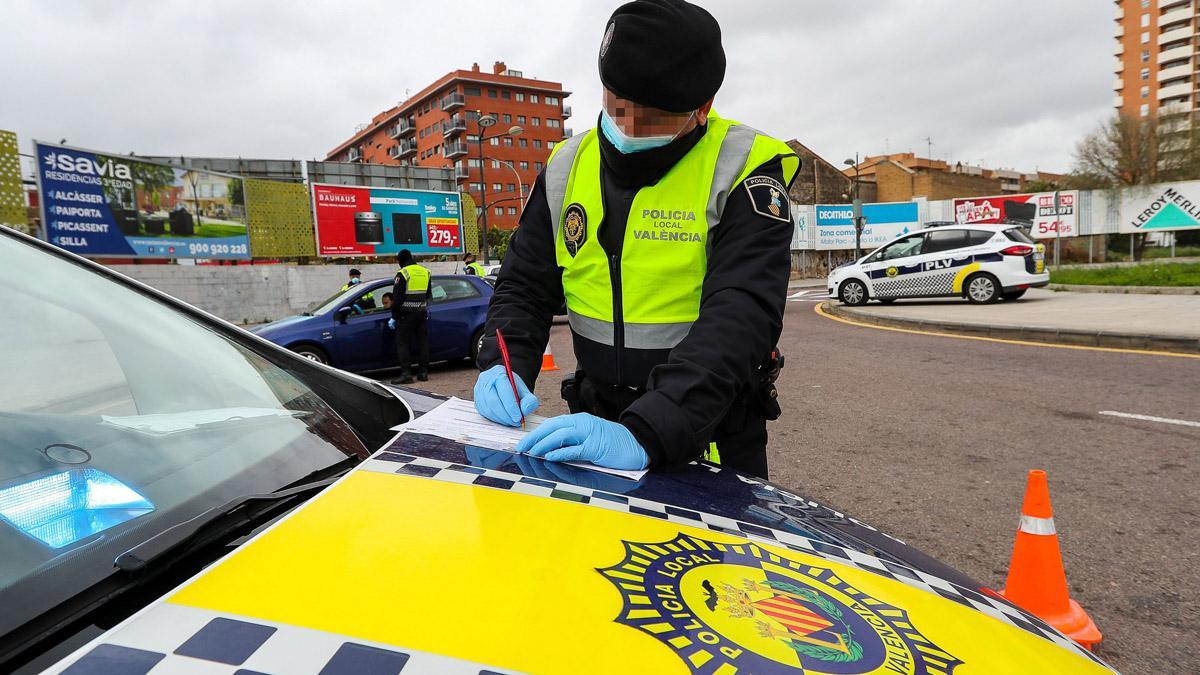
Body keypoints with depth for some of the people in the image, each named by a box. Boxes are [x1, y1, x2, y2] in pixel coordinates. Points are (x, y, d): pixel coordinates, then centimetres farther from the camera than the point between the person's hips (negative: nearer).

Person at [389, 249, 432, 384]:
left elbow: (397, 297, -12)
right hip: (422, 313, 6)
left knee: (403, 343, -1)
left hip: (406, 314, -6)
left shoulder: (403, 274, -10)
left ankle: (406, 373, -9)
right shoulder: (425, 272, 11)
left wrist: (394, 317, -8)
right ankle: (423, 372, 12)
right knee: (422, 342, 11)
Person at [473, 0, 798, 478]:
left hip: (710, 431, -3)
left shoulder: (745, 169, -17)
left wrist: (643, 436, -40)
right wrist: (503, 366, -16)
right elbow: (524, 286, 4)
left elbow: (740, 318, -29)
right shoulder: (567, 167, -1)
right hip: (599, 421, 4)